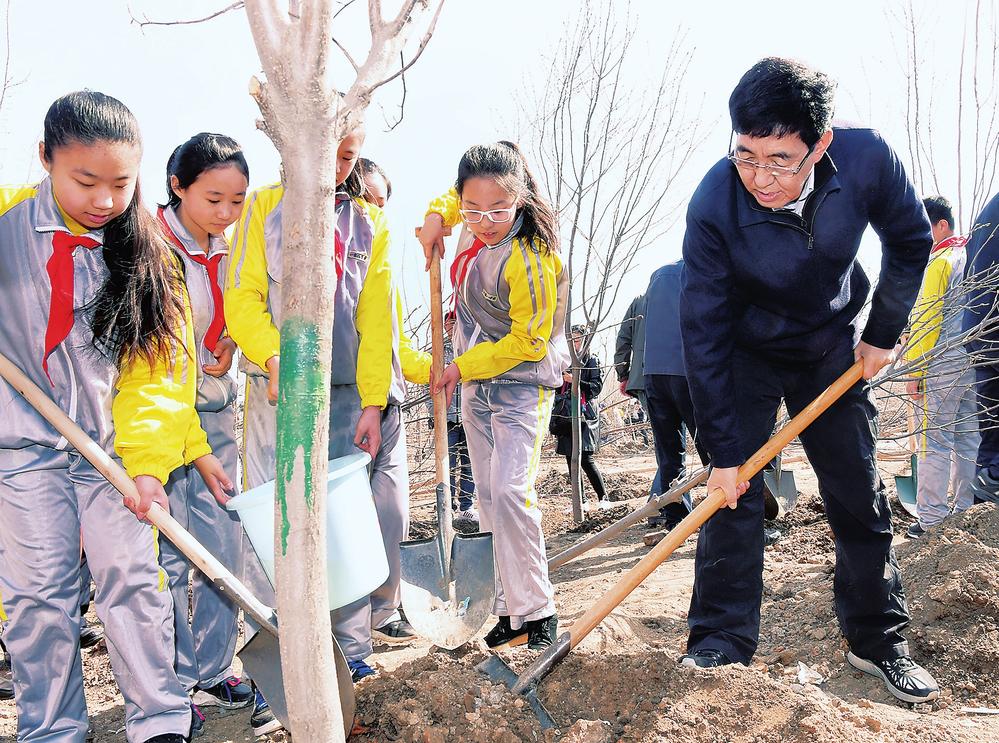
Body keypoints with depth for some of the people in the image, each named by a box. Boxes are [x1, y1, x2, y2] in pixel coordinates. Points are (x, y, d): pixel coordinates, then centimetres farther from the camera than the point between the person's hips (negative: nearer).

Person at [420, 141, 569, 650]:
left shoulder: (531, 260, -25)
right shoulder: (475, 229, -2)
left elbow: (527, 342, -21)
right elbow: (452, 199, 24)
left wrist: (462, 367, -14)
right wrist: (437, 215, 3)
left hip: (522, 385, -8)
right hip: (476, 385, 8)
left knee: (509, 491, -19)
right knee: (488, 496, 8)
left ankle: (537, 610, -8)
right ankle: (512, 607, 17)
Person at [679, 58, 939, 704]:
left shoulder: (867, 159, -26)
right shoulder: (713, 207, -31)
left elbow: (911, 242, -4)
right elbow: (704, 334, -25)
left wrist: (883, 333, -4)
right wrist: (722, 451, -24)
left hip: (833, 350, 2)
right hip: (746, 355, -2)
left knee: (860, 497, 5)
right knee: (733, 493, -9)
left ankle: (879, 640, 19)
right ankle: (724, 639, 3)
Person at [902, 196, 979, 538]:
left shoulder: (939, 263, -11)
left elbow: (924, 323, -15)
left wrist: (914, 373, -13)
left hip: (944, 365, -8)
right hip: (976, 361, 8)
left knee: (935, 442, -4)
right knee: (968, 439, 13)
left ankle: (931, 519, -2)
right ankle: (966, 510, 21)